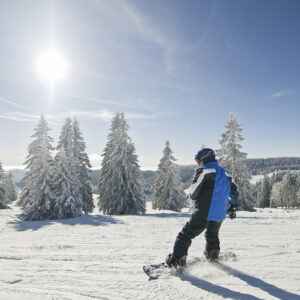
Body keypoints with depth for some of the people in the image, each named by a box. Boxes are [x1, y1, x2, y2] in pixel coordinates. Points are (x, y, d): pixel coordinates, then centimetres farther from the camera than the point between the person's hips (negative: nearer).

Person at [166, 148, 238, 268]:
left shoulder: (203, 171, -13)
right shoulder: (225, 173, 10)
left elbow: (193, 194, -14)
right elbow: (234, 192, 20)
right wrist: (232, 206, 34)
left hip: (203, 213, -7)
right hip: (220, 214, 7)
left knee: (185, 235, 1)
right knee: (212, 234, 33)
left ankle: (178, 259, -4)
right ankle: (213, 253, 47)